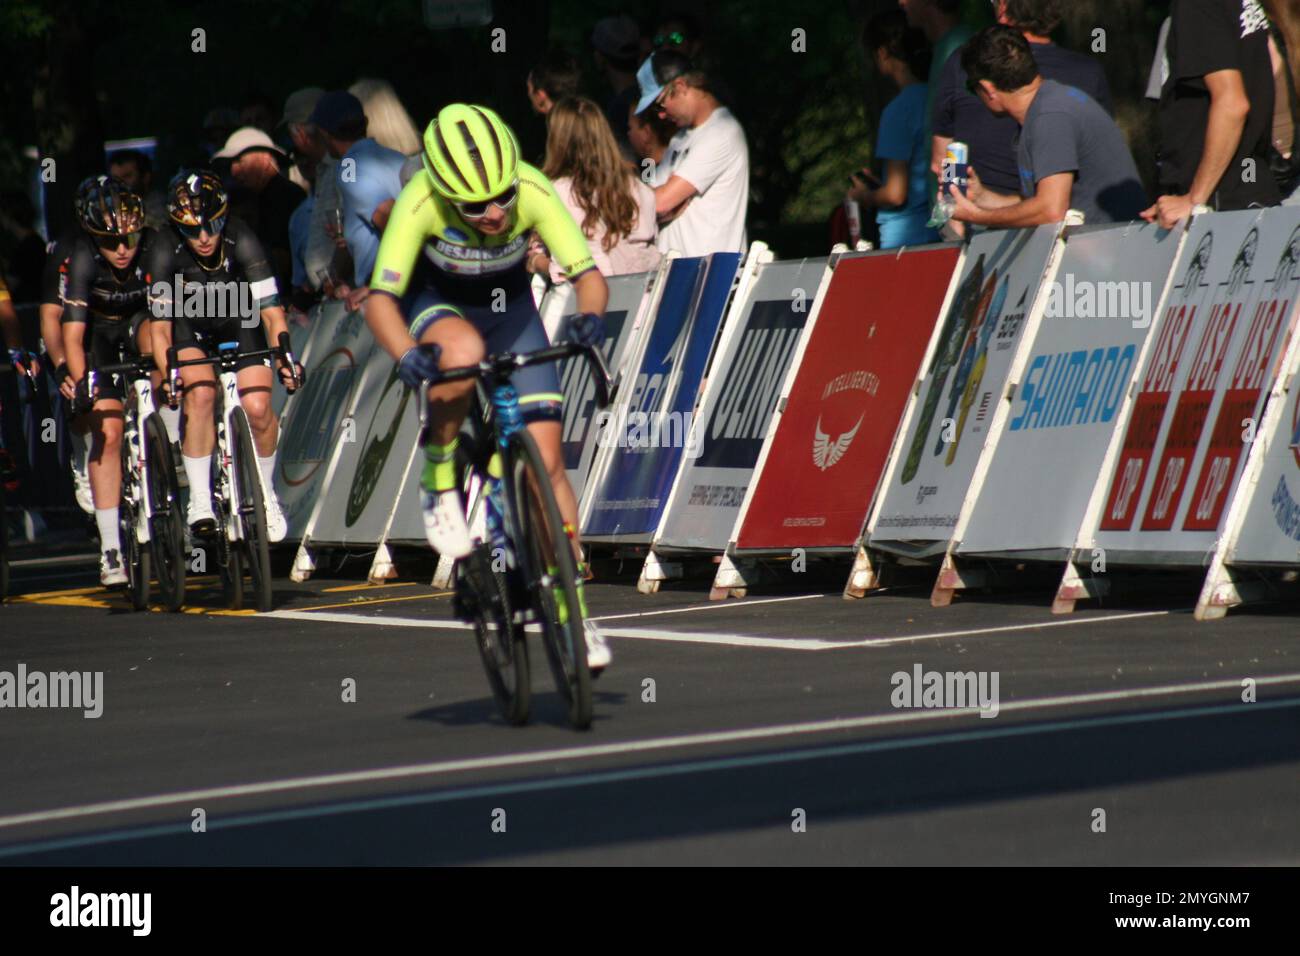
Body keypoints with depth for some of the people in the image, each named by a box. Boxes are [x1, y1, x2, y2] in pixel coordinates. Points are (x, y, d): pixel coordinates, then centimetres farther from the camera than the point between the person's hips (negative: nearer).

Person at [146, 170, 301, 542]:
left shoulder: (241, 242, -29)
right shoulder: (165, 252, -29)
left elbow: (271, 311, -29)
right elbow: (160, 327, -24)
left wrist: (285, 357, -44)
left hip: (237, 320, 1)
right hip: (188, 323, -1)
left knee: (258, 408, -16)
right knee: (200, 394, -28)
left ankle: (266, 494, 11)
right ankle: (199, 501, -19)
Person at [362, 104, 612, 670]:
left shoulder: (532, 190, -30)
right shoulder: (421, 202, -34)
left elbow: (587, 274, -29)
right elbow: (380, 299, -34)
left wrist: (590, 316, -51)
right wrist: (406, 355, -54)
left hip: (509, 305, 2)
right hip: (438, 304, -2)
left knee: (547, 459, -8)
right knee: (464, 351, -40)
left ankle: (573, 606, 1)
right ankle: (439, 485, -17)